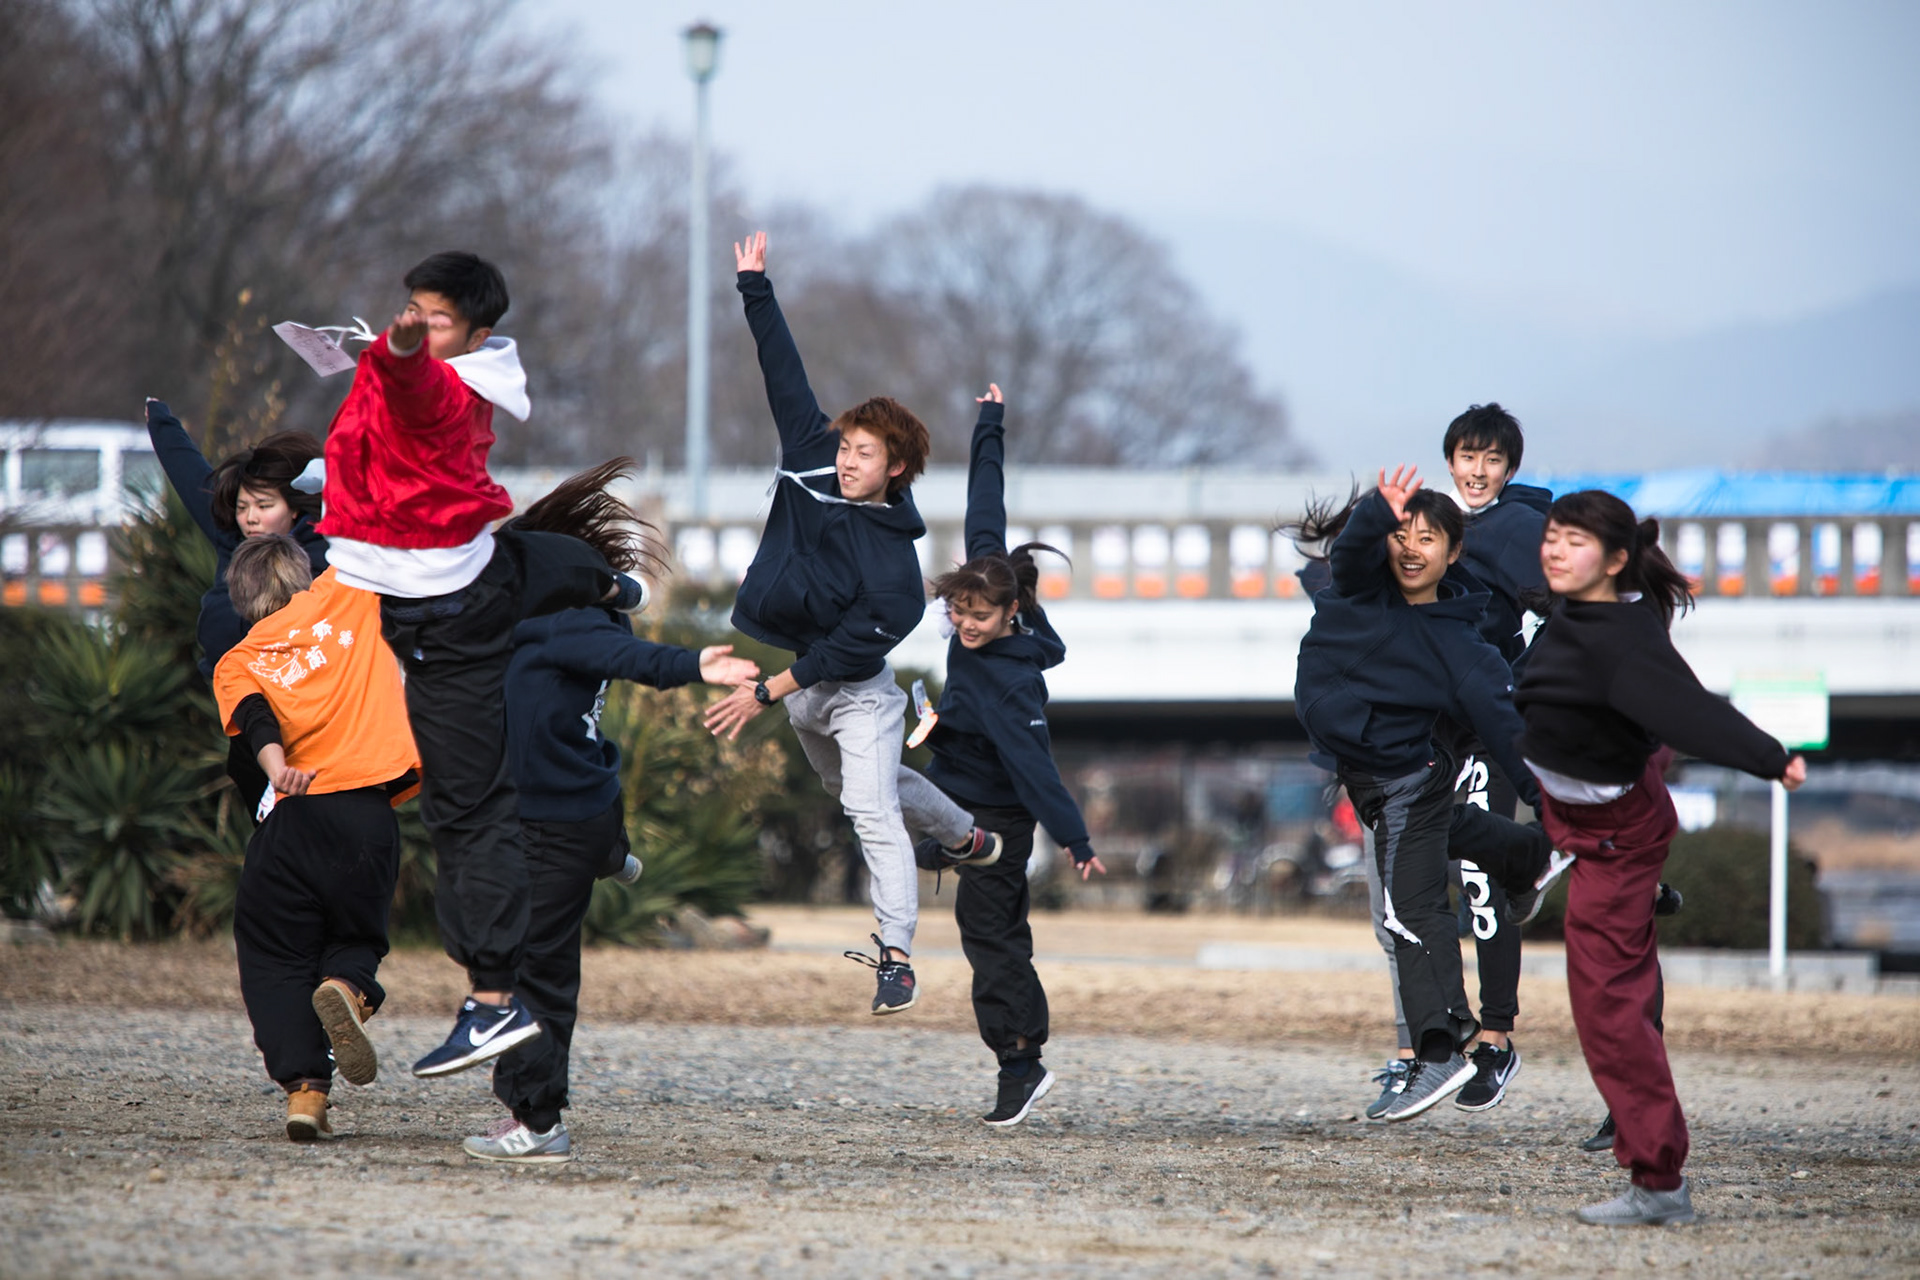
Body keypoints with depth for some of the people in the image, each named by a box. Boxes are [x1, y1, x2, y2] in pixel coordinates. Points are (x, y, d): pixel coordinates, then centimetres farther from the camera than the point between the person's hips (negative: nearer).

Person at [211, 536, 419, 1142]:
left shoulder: (235, 664, 12)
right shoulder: (342, 595, 11)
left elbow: (254, 720, -7)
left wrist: (277, 767, -23)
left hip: (292, 815, 0)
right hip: (367, 812, 0)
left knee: (278, 959, 13)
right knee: (357, 938, 18)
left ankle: (303, 1086, -6)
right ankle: (346, 987, -18)